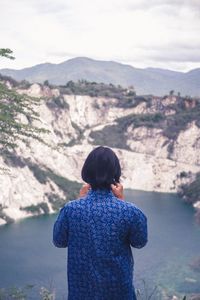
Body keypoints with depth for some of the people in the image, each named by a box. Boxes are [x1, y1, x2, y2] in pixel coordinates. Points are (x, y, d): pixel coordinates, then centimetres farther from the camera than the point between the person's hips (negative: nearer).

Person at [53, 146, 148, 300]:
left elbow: (59, 241, 0)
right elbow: (139, 242, 0)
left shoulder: (71, 209, -19)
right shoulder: (130, 211, -20)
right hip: (118, 286, -1)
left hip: (82, 287, 1)